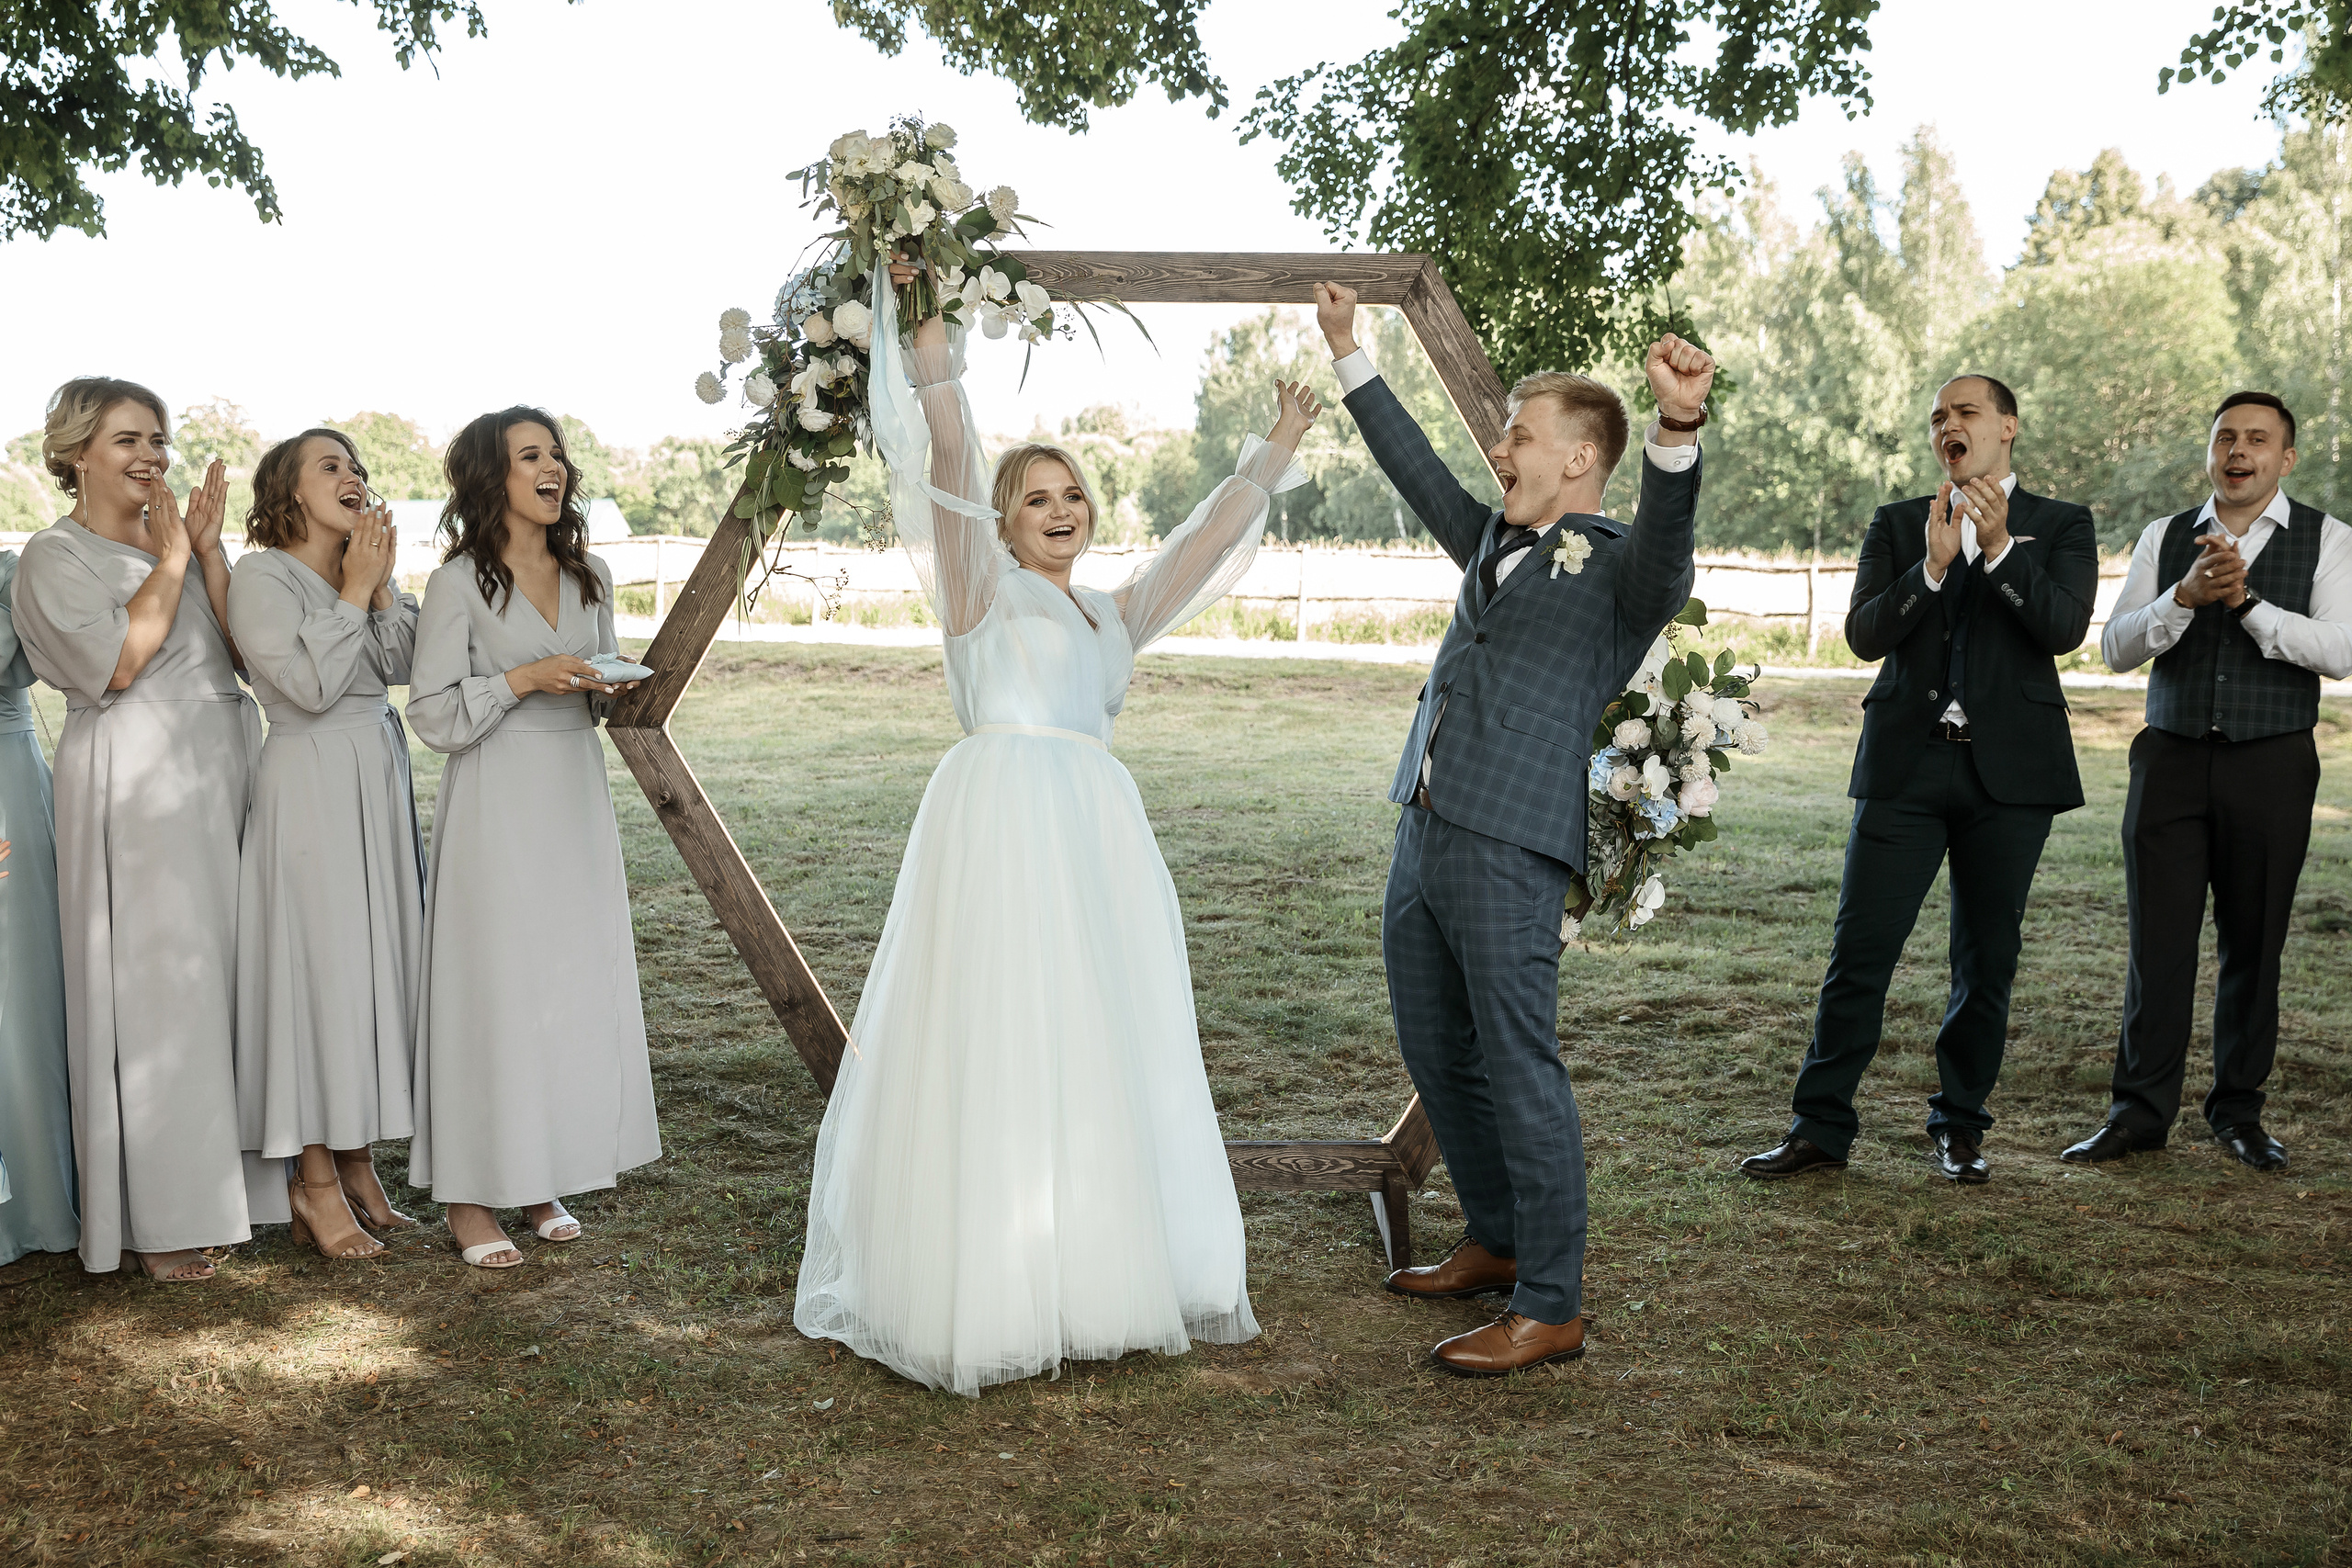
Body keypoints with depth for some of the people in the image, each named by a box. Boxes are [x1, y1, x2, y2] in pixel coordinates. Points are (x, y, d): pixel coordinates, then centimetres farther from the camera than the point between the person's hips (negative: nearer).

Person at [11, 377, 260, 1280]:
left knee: (224, 971, 7)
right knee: (151, 985, -4)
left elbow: (243, 649, 5)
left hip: (224, 770, 6)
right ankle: (160, 1216, 4)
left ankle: (223, 1181, 18)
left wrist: (208, 550, -4)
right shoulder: (56, 555, -1)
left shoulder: (183, 539, 16)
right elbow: (117, 663, -14)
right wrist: (170, 562, -7)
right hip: (135, 784, -6)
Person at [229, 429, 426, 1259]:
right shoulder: (260, 576, -7)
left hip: (380, 781, 8)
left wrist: (383, 587, -7)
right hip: (309, 783, -7)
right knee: (317, 964, -6)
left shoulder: (368, 571, 15)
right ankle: (315, 1182, 3)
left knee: (378, 959, 8)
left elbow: (401, 668, 2)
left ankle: (358, 1165, 17)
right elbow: (311, 684, -18)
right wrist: (355, 591, -11)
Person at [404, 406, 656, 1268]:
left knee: (577, 987, 7)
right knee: (493, 990, -3)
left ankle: (542, 1182, 19)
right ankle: (471, 1196, 7)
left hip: (576, 801, 6)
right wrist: (525, 679, -18)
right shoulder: (460, 583, -7)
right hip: (496, 807, -6)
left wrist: (605, 688, -2)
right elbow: (433, 715, -9)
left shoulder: (591, 575, 10)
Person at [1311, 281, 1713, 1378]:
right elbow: (1415, 469, 31)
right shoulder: (1493, 543, 21)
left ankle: (1551, 1306, 2)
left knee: (1517, 1065, -7)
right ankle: (1497, 1244, 32)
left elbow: (1667, 529, -24)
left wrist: (1677, 426, -44)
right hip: (1422, 834, 9)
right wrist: (1347, 353, 34)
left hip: (1509, 848, -9)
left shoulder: (1622, 565, -2)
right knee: (1435, 1056, 16)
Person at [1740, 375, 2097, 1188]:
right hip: (1906, 766, 0)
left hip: (2009, 770, 0)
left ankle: (1959, 1127, 21)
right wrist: (1932, 564, -15)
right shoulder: (1897, 525, 12)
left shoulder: (2060, 525, 9)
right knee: (1859, 952, -3)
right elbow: (1865, 634, -2)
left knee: (1988, 960, 7)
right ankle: (1820, 1128, 5)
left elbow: (2065, 629, -8)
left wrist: (2000, 550, -18)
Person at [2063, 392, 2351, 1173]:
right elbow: (2116, 647, -1)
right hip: (2172, 758, 1)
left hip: (2271, 765, -1)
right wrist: (2187, 595, -17)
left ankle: (2238, 1110, 19)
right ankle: (2139, 1111, 5)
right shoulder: (2163, 539, 8)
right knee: (2157, 941, -2)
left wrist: (2245, 599, -19)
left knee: (2253, 946, 5)